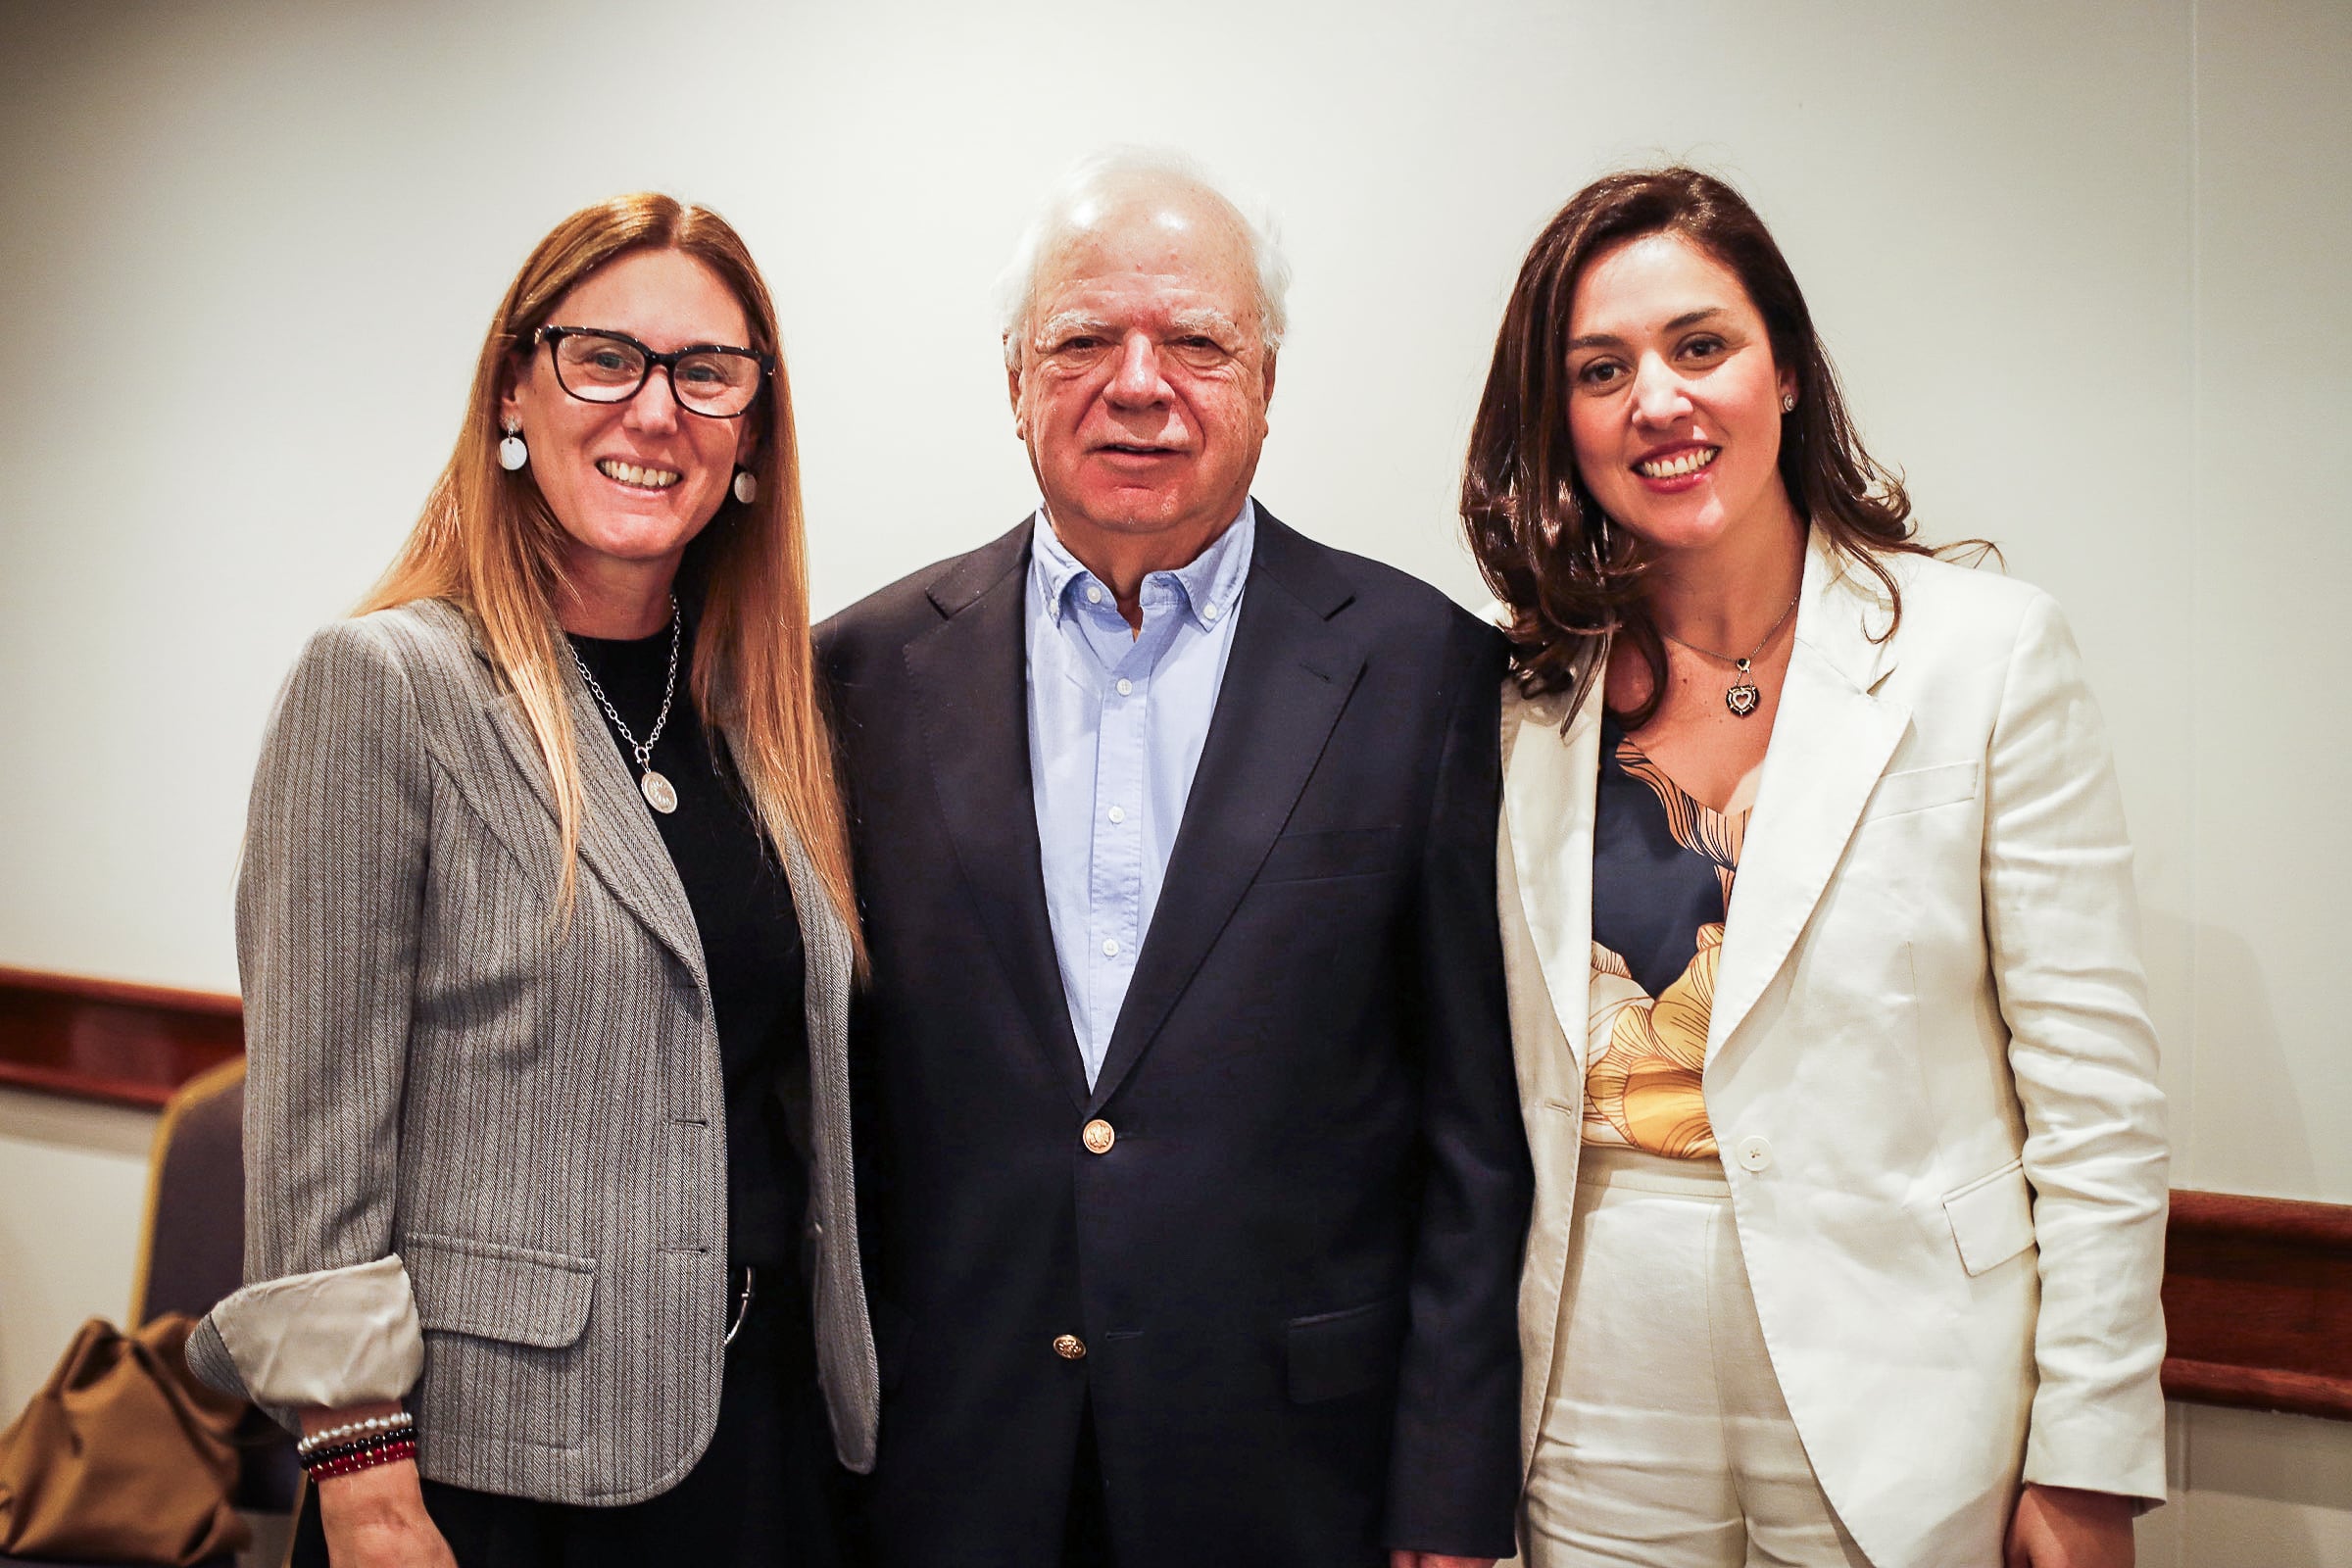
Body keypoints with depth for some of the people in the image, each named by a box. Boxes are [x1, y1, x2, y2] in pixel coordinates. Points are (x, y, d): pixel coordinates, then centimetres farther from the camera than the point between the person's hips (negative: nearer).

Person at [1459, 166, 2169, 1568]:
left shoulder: (1988, 649, -8)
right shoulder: (1537, 692, 1)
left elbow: (2096, 1089, -7)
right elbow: (1513, 1077, 7)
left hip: (1892, 1391, -2)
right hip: (1601, 1382, 3)